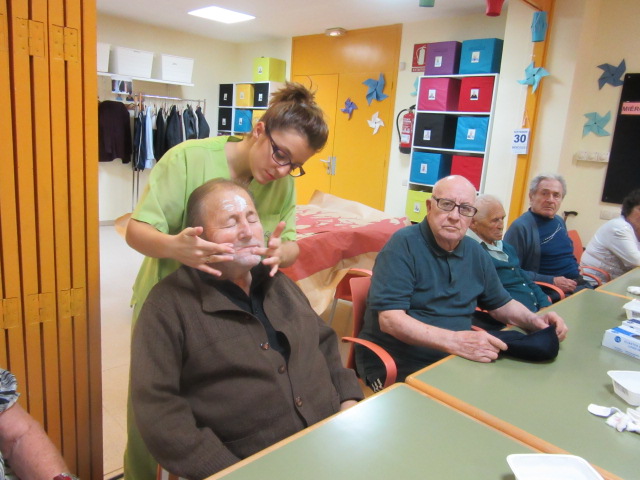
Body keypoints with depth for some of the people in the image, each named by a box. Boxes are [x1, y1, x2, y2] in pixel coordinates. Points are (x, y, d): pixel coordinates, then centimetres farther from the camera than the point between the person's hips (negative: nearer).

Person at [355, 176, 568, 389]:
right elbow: (390, 318, -23)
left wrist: (534, 320, 1)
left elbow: (501, 303, 22)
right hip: (395, 367, -6)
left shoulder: (476, 253, 8)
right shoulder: (404, 244, -14)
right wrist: (454, 341, -33)